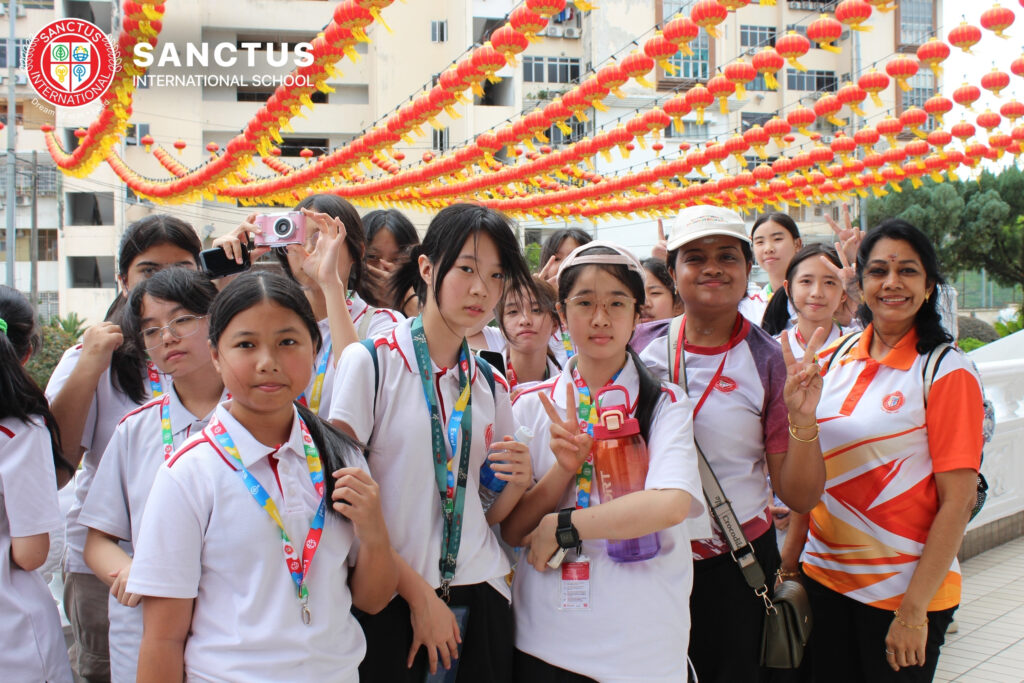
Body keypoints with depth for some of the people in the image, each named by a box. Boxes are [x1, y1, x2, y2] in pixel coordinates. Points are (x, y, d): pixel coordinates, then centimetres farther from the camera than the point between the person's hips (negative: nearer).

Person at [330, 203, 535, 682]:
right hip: (392, 601, -4)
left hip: (480, 593, 4)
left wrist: (517, 481, -9)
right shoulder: (370, 361, -8)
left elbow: (485, 512, 12)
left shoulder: (491, 386, 7)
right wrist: (418, 593, -13)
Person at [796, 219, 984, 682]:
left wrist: (914, 609, -16)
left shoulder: (947, 372, -10)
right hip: (826, 575, 5)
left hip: (904, 588, -5)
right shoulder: (838, 359, 5)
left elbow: (957, 501, -14)